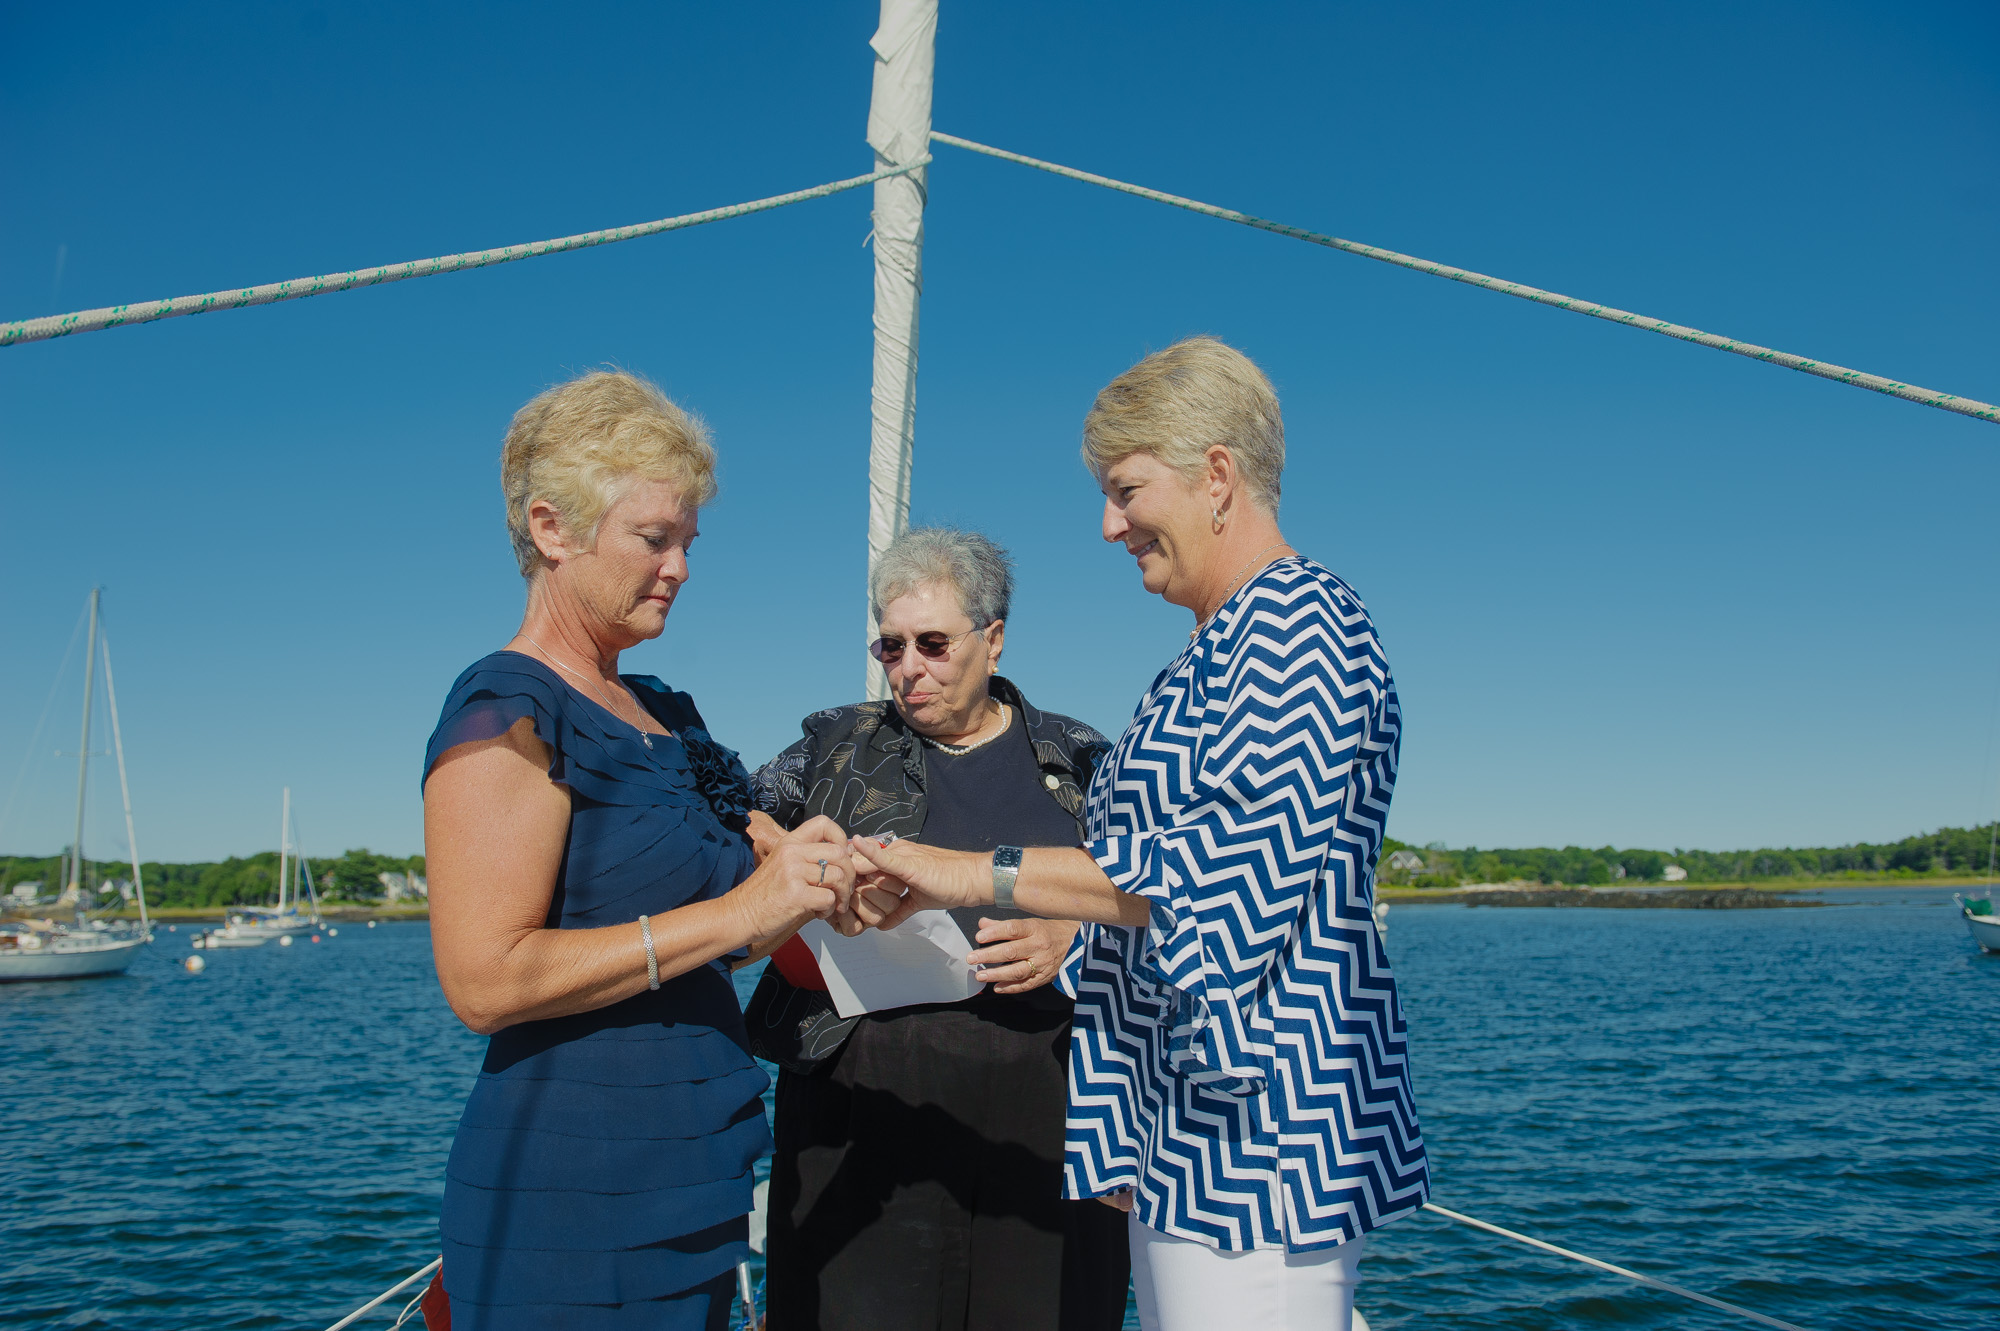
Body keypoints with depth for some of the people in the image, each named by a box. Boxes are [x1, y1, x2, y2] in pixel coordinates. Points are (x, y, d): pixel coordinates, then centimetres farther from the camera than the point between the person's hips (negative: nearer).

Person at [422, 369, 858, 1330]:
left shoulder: (660, 713, 13)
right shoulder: (508, 715, -13)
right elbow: (484, 981, -21)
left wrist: (806, 894, 1)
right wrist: (736, 910, -23)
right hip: (572, 1194, -8)